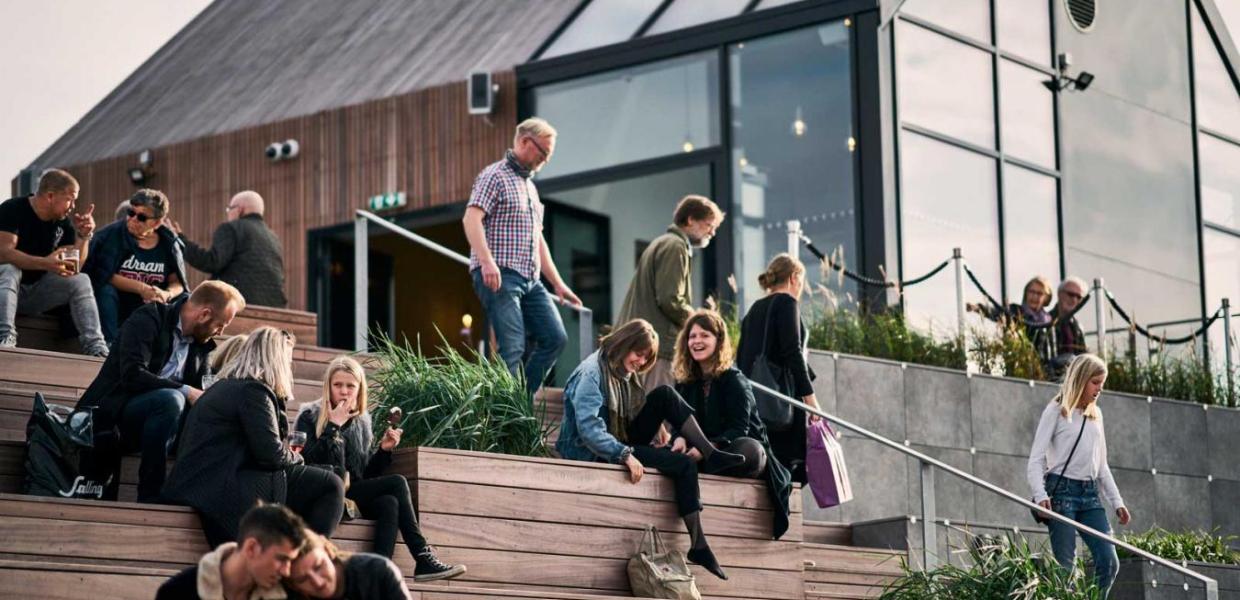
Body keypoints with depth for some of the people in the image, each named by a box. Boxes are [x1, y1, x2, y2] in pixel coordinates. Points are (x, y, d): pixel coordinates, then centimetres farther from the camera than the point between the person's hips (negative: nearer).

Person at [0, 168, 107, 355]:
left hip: (37, 292, 5)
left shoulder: (64, 223, 3)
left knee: (81, 281, -14)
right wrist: (46, 264, -42)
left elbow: (74, 268, -1)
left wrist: (83, 236, -16)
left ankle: (96, 349, -25)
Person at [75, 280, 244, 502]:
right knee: (170, 400, -34)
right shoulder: (147, 320, -10)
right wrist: (185, 391, -24)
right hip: (112, 414, -7)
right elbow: (132, 375, -23)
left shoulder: (200, 345, 13)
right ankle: (149, 497, -30)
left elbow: (199, 393, 17)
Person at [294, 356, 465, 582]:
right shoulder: (310, 417, 1)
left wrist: (384, 450, 0)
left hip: (356, 496, 5)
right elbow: (310, 462, -14)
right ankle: (423, 559, -22)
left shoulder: (362, 422, 16)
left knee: (389, 503, -30)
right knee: (397, 483, -22)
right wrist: (334, 427, -15)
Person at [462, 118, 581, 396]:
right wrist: (486, 261, -30)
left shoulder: (530, 187, 25)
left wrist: (558, 283, 23)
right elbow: (471, 219, -17)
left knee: (555, 338, -1)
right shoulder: (495, 176, -3)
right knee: (512, 348, -15)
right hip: (499, 277, -9)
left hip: (530, 279, 9)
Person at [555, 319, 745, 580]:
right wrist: (625, 455, -35)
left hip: (622, 445, 9)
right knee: (684, 465, -20)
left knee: (665, 395, -6)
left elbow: (630, 420, 13)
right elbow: (588, 427, -28)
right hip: (595, 454, -9)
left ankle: (711, 456, -11)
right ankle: (698, 546, -21)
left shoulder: (625, 373, 13)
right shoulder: (591, 373, -17)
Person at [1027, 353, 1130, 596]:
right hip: (1062, 491, -6)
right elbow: (1036, 459, -8)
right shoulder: (1057, 411, -2)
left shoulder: (1096, 414, 16)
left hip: (1090, 494, 6)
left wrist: (1116, 501, 15)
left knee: (1109, 562, -5)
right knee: (1066, 567, -8)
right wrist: (1040, 495, -23)